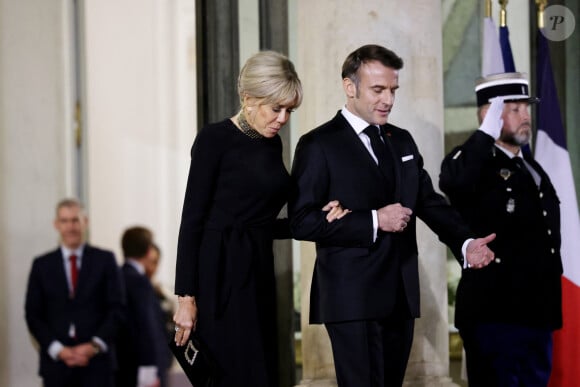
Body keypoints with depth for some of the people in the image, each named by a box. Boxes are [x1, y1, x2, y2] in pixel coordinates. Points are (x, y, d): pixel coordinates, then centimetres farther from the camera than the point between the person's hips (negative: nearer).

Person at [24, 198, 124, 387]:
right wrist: (58, 349, -8)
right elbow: (33, 315, 6)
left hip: (97, 362, -1)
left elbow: (116, 308, 3)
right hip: (56, 364, 1)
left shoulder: (105, 260, 7)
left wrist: (95, 346, -9)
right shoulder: (42, 265, 10)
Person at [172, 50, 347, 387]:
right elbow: (192, 220, -10)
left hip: (258, 273, 8)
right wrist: (186, 298, -15)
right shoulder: (216, 139, -8)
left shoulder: (272, 144, 13)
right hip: (221, 275, -8)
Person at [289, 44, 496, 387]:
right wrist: (373, 221, -18)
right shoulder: (319, 145, -5)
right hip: (353, 298, -7)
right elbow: (302, 221, -13)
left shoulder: (402, 141, 16)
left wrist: (465, 242, -6)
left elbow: (429, 200, 13)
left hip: (401, 295, 7)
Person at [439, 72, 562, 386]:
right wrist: (488, 132, -25)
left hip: (538, 314, 8)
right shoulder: (473, 162, -7)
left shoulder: (532, 168, 19)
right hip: (494, 313, -8)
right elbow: (452, 182, -33)